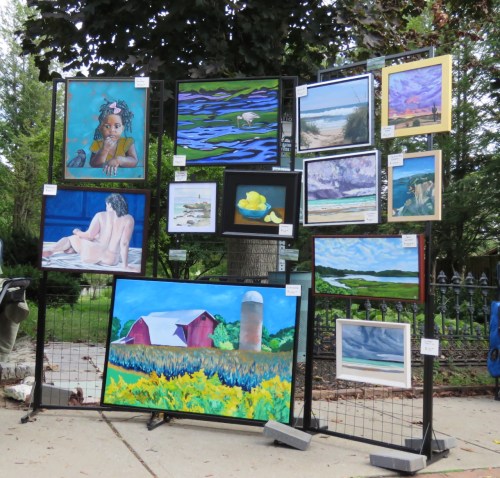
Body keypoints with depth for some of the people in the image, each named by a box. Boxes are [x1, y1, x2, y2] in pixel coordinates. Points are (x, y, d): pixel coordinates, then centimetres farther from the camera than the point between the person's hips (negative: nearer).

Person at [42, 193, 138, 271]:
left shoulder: (100, 215, -4)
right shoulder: (129, 219, -6)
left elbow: (89, 236, -4)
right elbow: (124, 243, -12)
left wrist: (77, 232, 17)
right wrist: (125, 265, -10)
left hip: (92, 254, -2)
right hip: (111, 260, 2)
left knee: (71, 238, 28)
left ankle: (51, 251, 19)